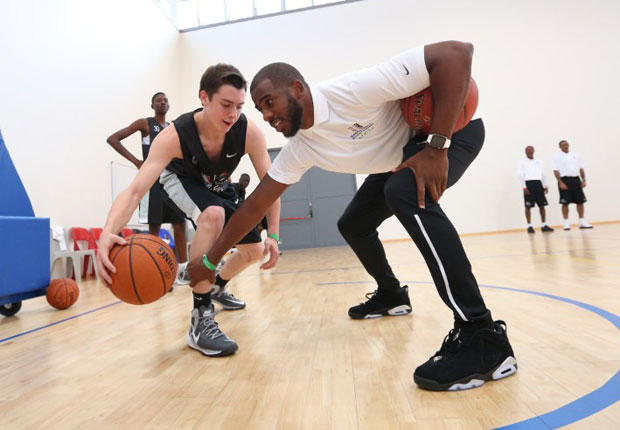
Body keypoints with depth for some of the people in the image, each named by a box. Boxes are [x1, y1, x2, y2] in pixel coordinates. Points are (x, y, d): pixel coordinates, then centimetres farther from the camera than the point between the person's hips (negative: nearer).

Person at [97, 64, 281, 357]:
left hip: (216, 189, 4)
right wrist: (108, 232, -62)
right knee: (213, 214, -39)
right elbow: (136, 190, -43)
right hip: (180, 180, -4)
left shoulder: (249, 132, -32)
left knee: (254, 250, 3)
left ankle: (218, 287, 38)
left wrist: (272, 235, -30)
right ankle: (201, 319, -29)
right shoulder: (175, 136, -37)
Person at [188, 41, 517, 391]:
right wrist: (210, 260, -6)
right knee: (353, 223, 8)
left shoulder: (353, 90, -33)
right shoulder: (299, 150, -11)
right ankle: (391, 295, 30)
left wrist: (436, 147, -37)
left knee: (406, 192, -37)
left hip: (452, 128, -7)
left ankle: (483, 336, -31)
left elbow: (456, 53, -33)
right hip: (398, 159, 8)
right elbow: (256, 205, -7)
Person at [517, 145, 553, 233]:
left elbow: (543, 174, 18)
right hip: (528, 183, -5)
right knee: (528, 206, -5)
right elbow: (521, 175, -6)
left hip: (538, 183, 5)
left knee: (542, 205, 5)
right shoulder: (522, 162, 3)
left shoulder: (539, 161, 17)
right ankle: (529, 226, 0)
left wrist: (545, 186, 10)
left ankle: (543, 225, 12)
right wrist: (524, 187, -14)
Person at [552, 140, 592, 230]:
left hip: (576, 179, 4)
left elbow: (581, 168, 14)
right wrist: (560, 183, -16)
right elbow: (556, 171, -6)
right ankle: (566, 223, 4)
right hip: (565, 180, -4)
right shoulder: (557, 156, 1)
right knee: (565, 202, -3)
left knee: (580, 201, 4)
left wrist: (583, 180, 4)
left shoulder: (575, 155, 14)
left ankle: (582, 222, 12)